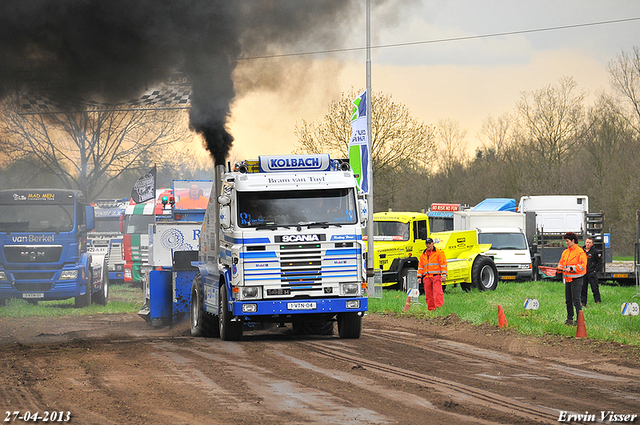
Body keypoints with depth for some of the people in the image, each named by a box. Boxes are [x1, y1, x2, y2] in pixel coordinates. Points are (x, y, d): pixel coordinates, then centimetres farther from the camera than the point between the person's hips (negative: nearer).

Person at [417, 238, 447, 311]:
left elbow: (443, 264, -1)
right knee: (428, 294, 2)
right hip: (426, 277, 5)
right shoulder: (423, 255, 20)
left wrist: (444, 275, -11)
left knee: (437, 292, -17)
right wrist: (419, 277, 12)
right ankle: (431, 309, 7)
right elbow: (420, 266, 21)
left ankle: (439, 306, -23)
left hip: (436, 276, -5)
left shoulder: (439, 252, 5)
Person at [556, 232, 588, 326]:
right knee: (568, 300, 10)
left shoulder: (580, 251, -8)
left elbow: (582, 265, -14)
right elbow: (561, 263, 22)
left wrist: (571, 269, -21)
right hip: (567, 278, 8)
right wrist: (560, 268, 1)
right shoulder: (565, 252, 15)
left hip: (576, 279, -8)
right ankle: (569, 318, 19)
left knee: (576, 300, -10)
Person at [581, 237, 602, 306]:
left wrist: (595, 271, -8)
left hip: (592, 273, -5)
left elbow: (599, 262, 0)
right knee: (583, 289, 6)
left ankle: (598, 302, -1)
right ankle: (583, 303, 12)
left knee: (595, 289, -5)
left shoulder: (595, 251, -2)